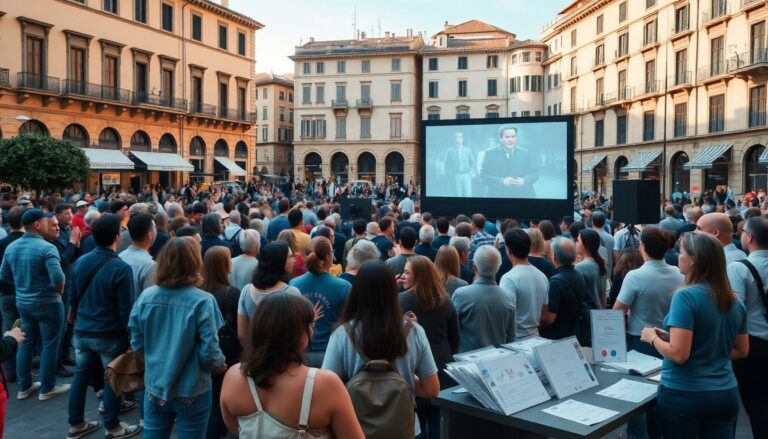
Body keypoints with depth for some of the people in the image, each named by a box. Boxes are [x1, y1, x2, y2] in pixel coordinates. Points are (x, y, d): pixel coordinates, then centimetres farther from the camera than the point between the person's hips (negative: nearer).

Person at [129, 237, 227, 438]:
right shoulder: (202, 301, -19)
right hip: (191, 392, -3)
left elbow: (137, 345, 1)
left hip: (155, 388, 3)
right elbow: (209, 353, -17)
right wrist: (220, 364, 4)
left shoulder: (145, 297, -8)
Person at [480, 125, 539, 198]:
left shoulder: (525, 153, 8)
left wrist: (524, 180, -12)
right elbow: (483, 174, -4)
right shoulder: (490, 153, 1)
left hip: (522, 195, 2)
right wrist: (502, 181, -18)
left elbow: (534, 173, 9)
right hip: (497, 195, -2)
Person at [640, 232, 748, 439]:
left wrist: (653, 338, -4)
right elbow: (741, 351, 14)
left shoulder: (685, 296, -18)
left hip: (683, 394, -6)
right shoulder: (735, 301, 3)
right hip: (726, 394, 6)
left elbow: (678, 354, -21)